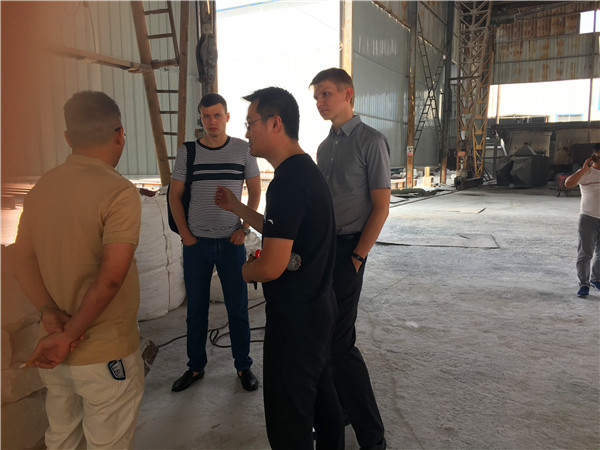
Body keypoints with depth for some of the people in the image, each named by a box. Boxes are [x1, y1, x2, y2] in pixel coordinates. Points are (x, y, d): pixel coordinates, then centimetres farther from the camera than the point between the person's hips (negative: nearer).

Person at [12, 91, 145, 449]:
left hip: (54, 354, 7)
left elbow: (24, 263, 1)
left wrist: (50, 313, -10)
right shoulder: (119, 193, -20)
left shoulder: (41, 188, 2)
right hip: (105, 355, -6)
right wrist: (68, 336, -17)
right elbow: (111, 277, -26)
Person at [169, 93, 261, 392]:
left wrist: (244, 228, -2)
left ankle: (243, 366, 23)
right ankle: (195, 366, 27)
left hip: (231, 243, -1)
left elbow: (255, 191, 7)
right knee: (196, 308, 11)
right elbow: (175, 195, 7)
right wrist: (184, 233, -1)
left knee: (238, 308, 6)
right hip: (196, 243, 1)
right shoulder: (187, 152, 2)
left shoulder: (243, 149, 0)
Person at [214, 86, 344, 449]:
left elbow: (271, 266, -28)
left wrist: (233, 271, -8)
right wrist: (237, 208, 18)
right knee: (322, 394, 26)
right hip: (319, 306, 10)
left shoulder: (288, 182, -24)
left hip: (294, 317, -10)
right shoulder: (308, 170, 8)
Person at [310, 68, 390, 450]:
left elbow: (381, 207, -10)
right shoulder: (326, 146, 16)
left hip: (346, 249, -7)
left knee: (339, 341, -7)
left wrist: (357, 257, -14)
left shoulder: (371, 141, -6)